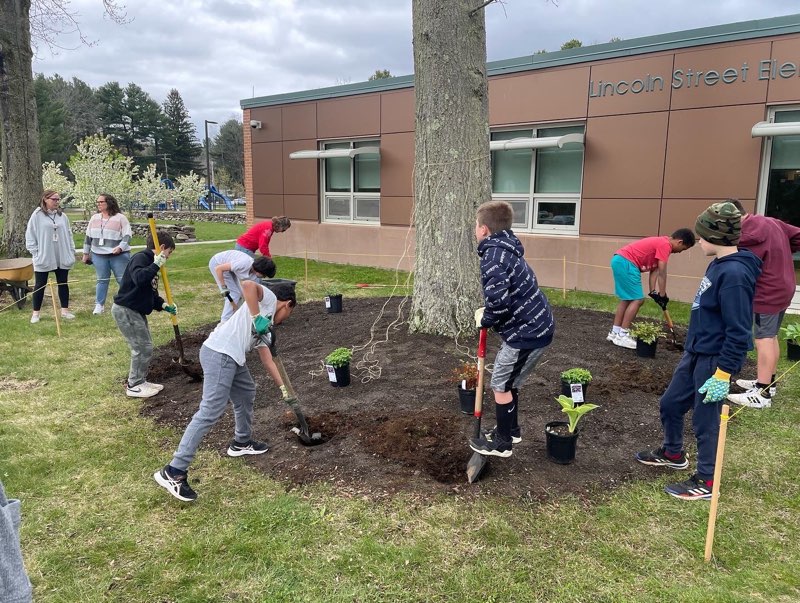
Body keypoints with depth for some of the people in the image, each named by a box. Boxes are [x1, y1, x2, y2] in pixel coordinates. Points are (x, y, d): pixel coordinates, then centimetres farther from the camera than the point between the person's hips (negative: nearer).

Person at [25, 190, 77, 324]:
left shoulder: (62, 216, 5)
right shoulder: (37, 215, -5)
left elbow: (68, 235, 10)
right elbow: (30, 236, -4)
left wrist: (72, 252, 6)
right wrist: (35, 252, -9)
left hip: (62, 258, 3)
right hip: (43, 258, -3)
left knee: (63, 283, 10)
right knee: (40, 285, 5)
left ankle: (65, 310, 20)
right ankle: (35, 313, 14)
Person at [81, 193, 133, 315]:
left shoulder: (120, 218, -4)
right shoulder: (95, 218, 12)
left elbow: (127, 235, -10)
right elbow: (88, 236, 17)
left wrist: (120, 247, -25)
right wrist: (86, 253, 17)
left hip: (119, 255, -4)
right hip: (99, 255, 4)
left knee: (123, 280, 0)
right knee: (102, 280, 9)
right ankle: (99, 305, 17)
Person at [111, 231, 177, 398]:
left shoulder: (151, 263, 14)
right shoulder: (140, 258, -16)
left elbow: (151, 293, 16)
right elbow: (139, 279, -37)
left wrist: (163, 305, 2)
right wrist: (156, 265, -32)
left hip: (136, 311, 10)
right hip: (125, 310, -10)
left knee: (145, 346, 16)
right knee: (143, 348, -5)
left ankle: (140, 381, 28)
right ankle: (134, 386, 7)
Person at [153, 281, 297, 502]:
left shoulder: (266, 328, 29)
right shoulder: (268, 299, 5)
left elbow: (267, 360, 30)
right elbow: (247, 285, -16)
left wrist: (283, 388, 31)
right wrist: (257, 318, -15)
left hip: (232, 357, 10)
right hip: (219, 353, -10)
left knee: (246, 394, 27)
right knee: (210, 412, -12)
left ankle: (242, 442, 46)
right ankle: (174, 472, -9)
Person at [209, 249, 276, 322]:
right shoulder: (244, 264, -36)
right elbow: (218, 268, -31)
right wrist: (223, 287, -27)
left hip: (227, 264, 7)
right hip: (217, 264, -7)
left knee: (239, 293, 6)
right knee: (233, 294, -11)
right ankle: (225, 322, -3)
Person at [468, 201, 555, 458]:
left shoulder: (494, 256, -21)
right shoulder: (505, 249, 11)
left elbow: (498, 302, -32)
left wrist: (485, 319, -12)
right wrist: (488, 312, 7)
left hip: (526, 333, -10)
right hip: (536, 326, 10)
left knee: (501, 385, 4)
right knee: (508, 382, 22)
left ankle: (502, 443, 18)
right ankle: (511, 430, 38)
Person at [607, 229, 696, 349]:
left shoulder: (661, 243, 20)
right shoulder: (665, 245, -10)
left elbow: (654, 270, 14)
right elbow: (662, 273, -10)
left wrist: (653, 292, 8)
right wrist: (662, 295, -3)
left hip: (619, 260, 10)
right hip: (626, 263, -10)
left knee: (627, 299, 15)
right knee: (638, 300, -7)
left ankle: (615, 332, 19)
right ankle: (622, 336, -5)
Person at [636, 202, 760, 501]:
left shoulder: (734, 273, -24)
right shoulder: (718, 265, 6)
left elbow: (738, 332, -24)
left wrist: (723, 375, -22)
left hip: (714, 360, -9)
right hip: (695, 353, 9)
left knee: (705, 420, 5)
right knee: (670, 404, 20)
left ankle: (706, 481, 23)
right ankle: (673, 454, 42)